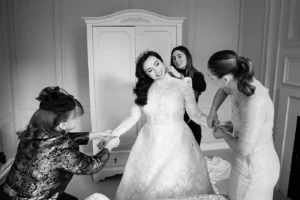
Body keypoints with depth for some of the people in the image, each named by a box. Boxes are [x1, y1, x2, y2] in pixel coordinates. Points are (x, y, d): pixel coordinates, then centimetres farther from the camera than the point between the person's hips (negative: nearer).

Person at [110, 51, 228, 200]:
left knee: (179, 186, 11)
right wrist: (112, 135, -6)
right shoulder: (144, 90, -1)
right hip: (150, 143, 3)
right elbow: (133, 118, 0)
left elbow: (195, 114, -6)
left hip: (177, 142, -2)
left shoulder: (182, 85, -9)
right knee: (146, 187, 14)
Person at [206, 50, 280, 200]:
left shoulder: (255, 103, -34)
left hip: (255, 169, -7)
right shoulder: (240, 82, -10)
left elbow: (243, 149, -28)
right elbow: (223, 90, 15)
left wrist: (222, 134, -10)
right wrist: (213, 112, 5)